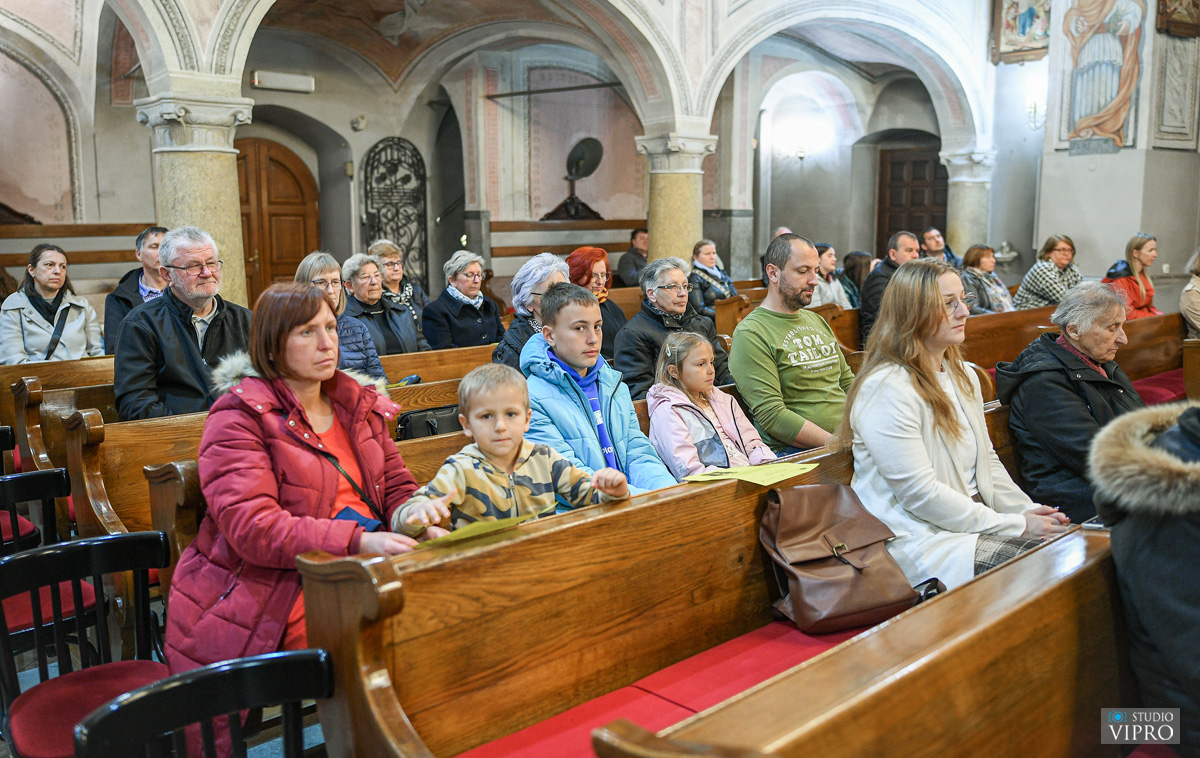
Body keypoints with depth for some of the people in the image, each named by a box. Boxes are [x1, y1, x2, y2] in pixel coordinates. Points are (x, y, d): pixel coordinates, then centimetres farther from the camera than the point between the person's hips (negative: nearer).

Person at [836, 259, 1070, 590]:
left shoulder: (963, 375, 14)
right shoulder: (887, 389, -17)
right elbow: (920, 494, -20)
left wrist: (1028, 512, 2)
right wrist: (1015, 525, -15)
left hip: (975, 518, 9)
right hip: (917, 537, -9)